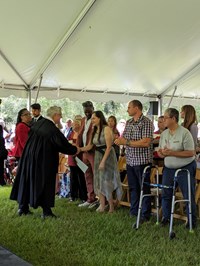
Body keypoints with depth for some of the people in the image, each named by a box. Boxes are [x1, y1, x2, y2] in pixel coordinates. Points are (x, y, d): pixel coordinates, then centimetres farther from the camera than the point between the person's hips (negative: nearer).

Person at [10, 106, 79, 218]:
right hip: (43, 161, -7)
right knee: (46, 184, 4)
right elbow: (64, 145, -15)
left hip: (29, 158, 7)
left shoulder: (37, 124, 2)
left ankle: (23, 208, 22)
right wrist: (75, 150, 2)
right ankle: (46, 211, 6)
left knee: (27, 181, 14)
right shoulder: (52, 129, -20)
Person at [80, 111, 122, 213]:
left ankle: (111, 207, 5)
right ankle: (102, 206, 12)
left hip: (107, 157, -8)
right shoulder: (95, 131, 10)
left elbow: (109, 147, -18)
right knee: (98, 181, 7)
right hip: (97, 156, 8)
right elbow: (89, 146, 8)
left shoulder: (106, 129, -12)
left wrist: (103, 161, -22)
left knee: (106, 181, -5)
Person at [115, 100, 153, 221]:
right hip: (130, 161, 7)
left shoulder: (146, 122, -12)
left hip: (142, 161, -7)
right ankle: (134, 211, 28)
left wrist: (127, 142, -19)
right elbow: (123, 138, 14)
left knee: (144, 188, 3)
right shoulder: (128, 123, 12)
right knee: (133, 188, 16)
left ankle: (145, 215, 11)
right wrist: (120, 140, -10)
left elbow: (146, 142, -22)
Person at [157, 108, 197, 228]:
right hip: (169, 168, 6)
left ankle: (192, 220, 18)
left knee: (189, 196, 3)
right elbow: (160, 150, 12)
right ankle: (166, 217, 26)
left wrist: (172, 153, -25)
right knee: (166, 194, 10)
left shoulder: (184, 133, -16)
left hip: (185, 168, -6)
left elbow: (191, 153, -20)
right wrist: (161, 153, -13)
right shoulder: (164, 133, 5)